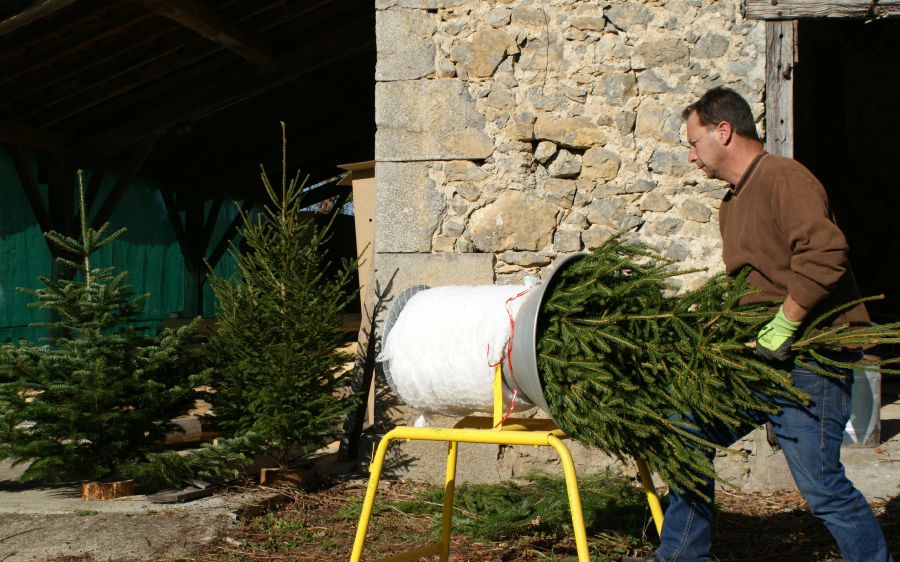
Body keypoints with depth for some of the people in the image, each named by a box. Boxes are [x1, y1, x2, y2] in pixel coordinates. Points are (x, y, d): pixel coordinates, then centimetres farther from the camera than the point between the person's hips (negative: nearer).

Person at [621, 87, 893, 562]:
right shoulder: (733, 201, 17)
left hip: (808, 361, -10)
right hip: (758, 360, 10)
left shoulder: (782, 178, -14)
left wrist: (782, 327, -24)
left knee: (820, 484, -8)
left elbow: (824, 255, -28)